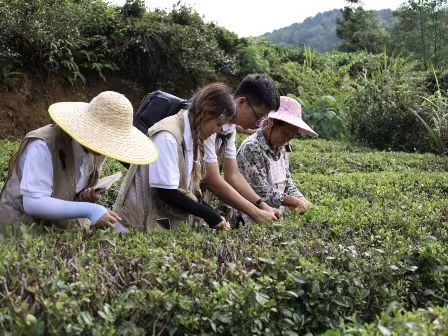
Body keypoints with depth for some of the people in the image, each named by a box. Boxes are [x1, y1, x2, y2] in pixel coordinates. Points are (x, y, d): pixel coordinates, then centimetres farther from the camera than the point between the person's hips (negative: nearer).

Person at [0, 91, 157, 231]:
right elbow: (33, 203, -28)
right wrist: (88, 210, -34)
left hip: (65, 225, 6)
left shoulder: (97, 151, -3)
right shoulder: (43, 145, -22)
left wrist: (86, 197, -11)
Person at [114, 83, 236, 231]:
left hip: (165, 218, 7)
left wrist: (213, 214, -4)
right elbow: (166, 192, -21)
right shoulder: (167, 135, -19)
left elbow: (186, 188, 6)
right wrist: (208, 215, -16)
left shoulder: (192, 136, 5)